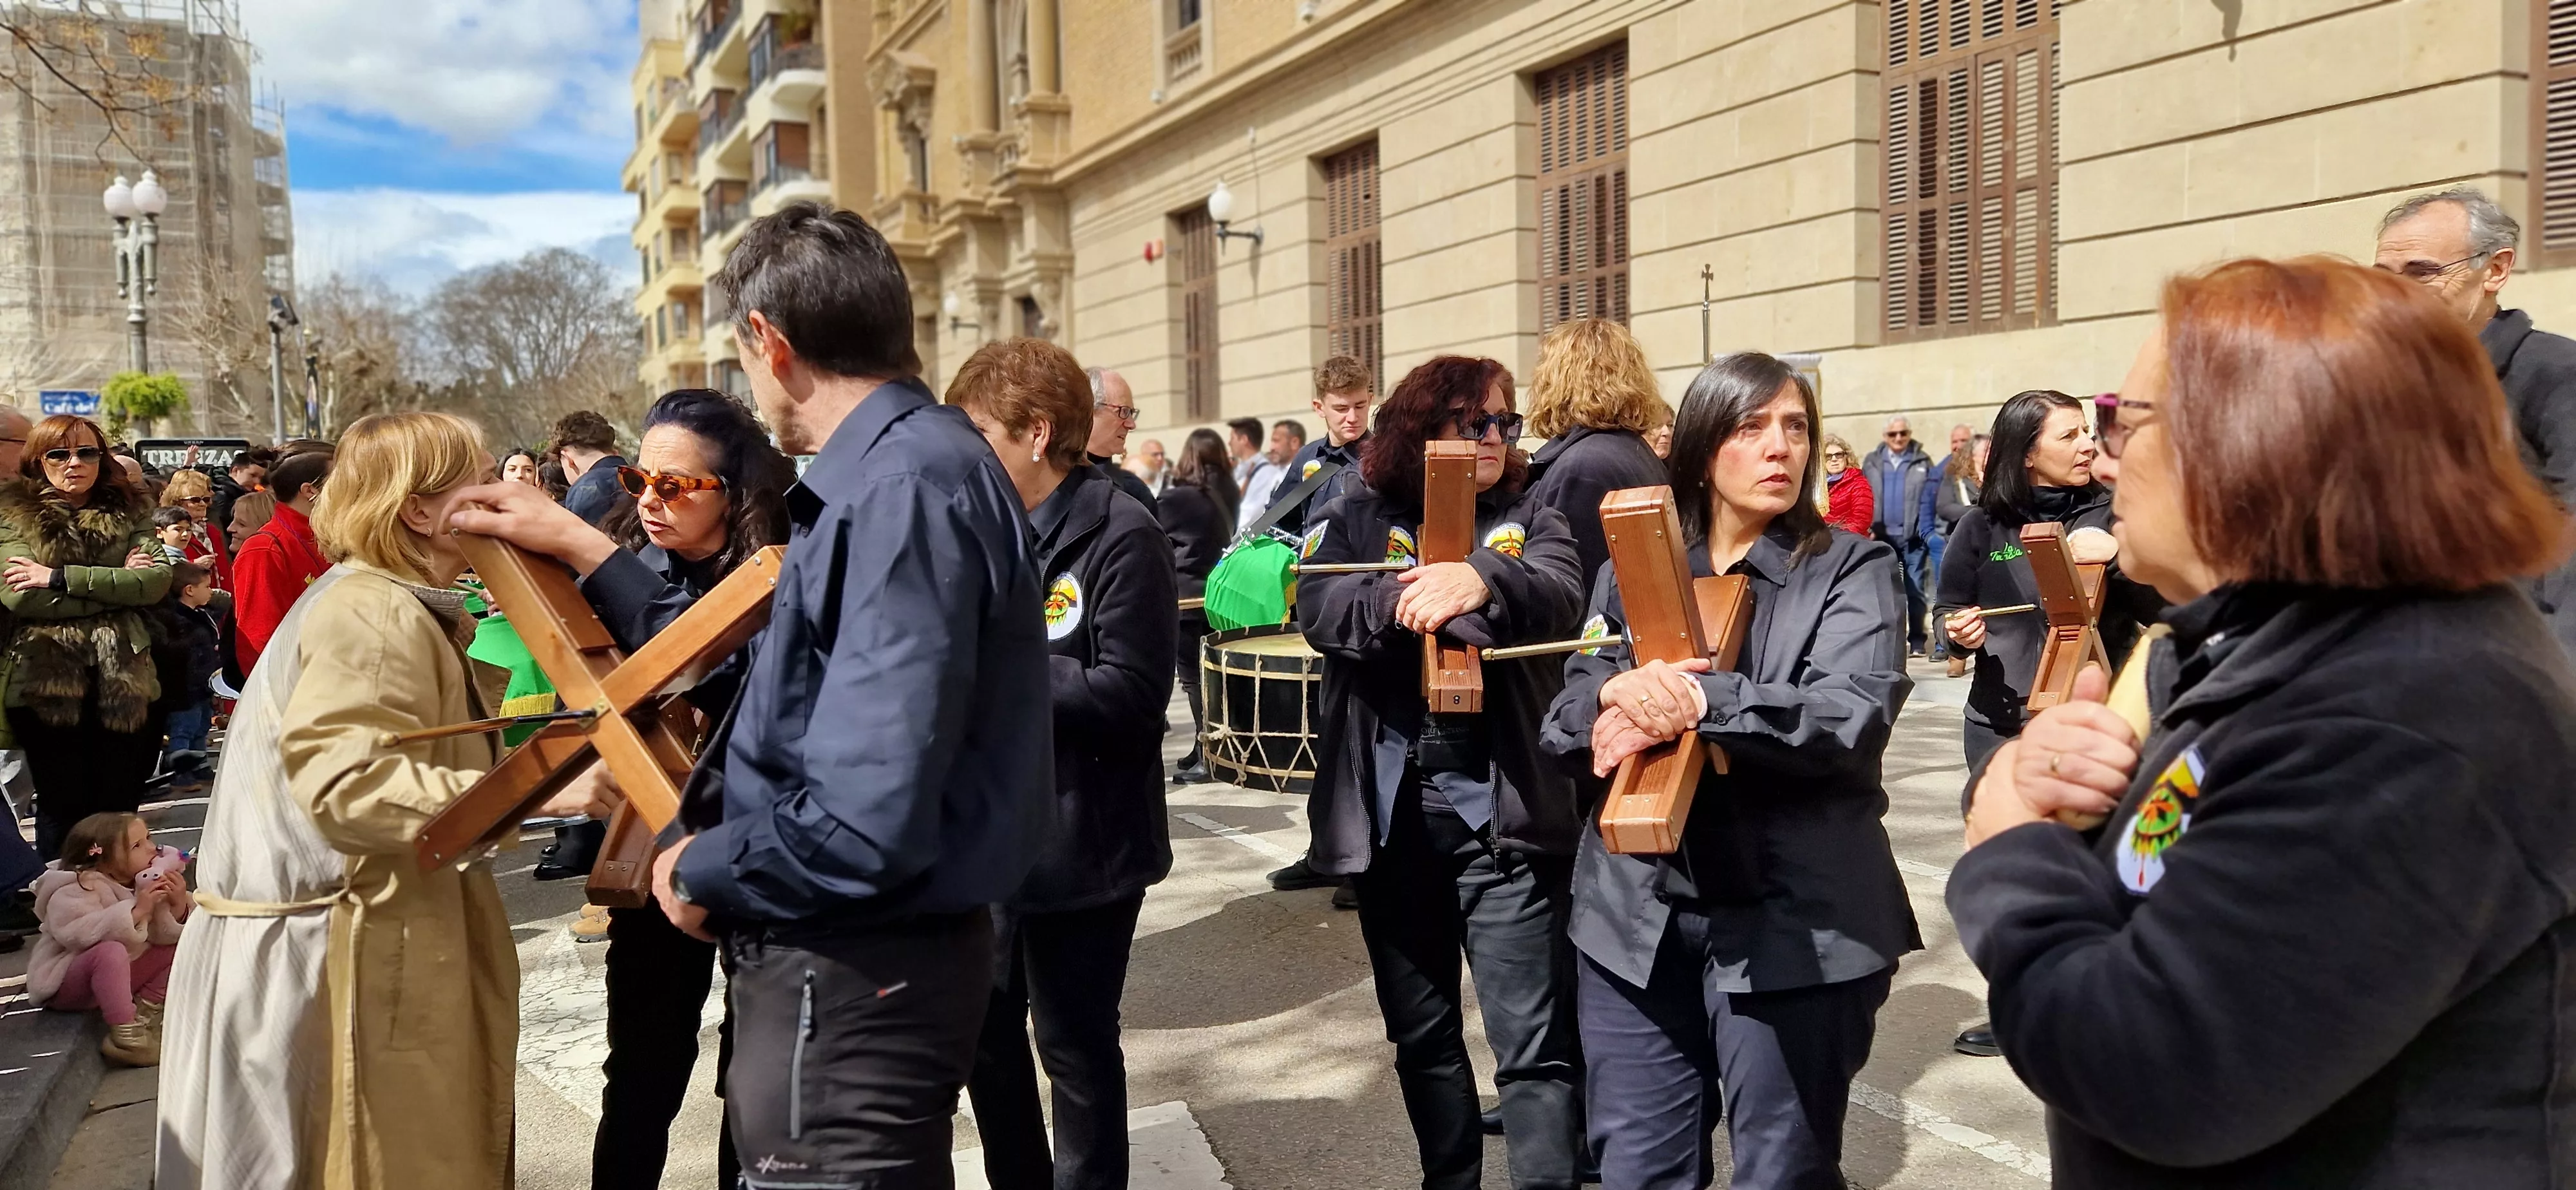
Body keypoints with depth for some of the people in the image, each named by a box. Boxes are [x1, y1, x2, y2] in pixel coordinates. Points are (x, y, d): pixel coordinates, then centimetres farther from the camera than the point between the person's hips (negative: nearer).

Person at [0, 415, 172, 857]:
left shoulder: (129, 513, 10)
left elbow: (158, 579, -8)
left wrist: (60, 578, -13)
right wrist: (115, 586, -11)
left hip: (123, 683, 2)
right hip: (46, 683, -2)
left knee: (118, 811, 7)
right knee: (62, 809, 6)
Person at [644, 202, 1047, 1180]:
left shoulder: (902, 491, -24)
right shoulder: (893, 472, 10)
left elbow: (868, 824, -31)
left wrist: (702, 871, -12)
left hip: (852, 985, -10)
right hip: (845, 962, 10)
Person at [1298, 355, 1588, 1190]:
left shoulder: (1530, 521, 6)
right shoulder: (1357, 518, 7)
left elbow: (1558, 595, -15)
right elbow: (1320, 606, -12)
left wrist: (1481, 581, -36)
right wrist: (1404, 601, -30)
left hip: (1500, 807, -2)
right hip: (1390, 809, 2)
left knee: (1534, 1042, -4)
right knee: (1420, 1033, 17)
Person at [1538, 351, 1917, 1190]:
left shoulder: (1851, 570, 0)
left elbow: (1852, 717, -16)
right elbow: (1562, 725, 4)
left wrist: (1694, 700, -25)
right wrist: (1618, 691, -18)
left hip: (1792, 923, -3)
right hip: (1638, 915, 3)